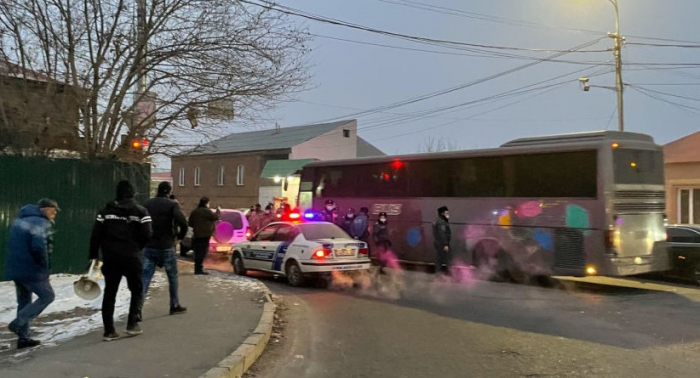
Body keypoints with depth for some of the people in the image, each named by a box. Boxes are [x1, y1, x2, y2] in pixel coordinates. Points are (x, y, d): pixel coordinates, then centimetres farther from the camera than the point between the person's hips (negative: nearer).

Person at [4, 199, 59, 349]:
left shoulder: (19, 220, 15)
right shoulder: (42, 223, -15)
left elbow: (12, 244, 20)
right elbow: (39, 246, -27)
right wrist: (45, 265, -14)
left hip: (15, 269, 9)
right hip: (32, 270, -9)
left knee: (24, 302, 16)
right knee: (47, 296, 6)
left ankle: (24, 337, 19)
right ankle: (18, 323, -3)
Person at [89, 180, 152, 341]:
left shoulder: (106, 211, 6)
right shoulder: (141, 211, -2)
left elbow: (96, 235, 1)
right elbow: (146, 235, -8)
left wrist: (93, 255, 7)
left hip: (110, 258, 2)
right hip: (132, 258, -2)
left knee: (109, 293, 8)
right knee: (137, 290, 16)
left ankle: (109, 330, 7)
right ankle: (132, 324, 9)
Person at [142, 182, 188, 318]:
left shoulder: (148, 204, 7)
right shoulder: (172, 204, -7)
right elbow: (183, 222, -20)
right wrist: (179, 237, -4)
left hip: (148, 246, 3)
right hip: (166, 247, -3)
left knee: (144, 278, 0)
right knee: (173, 277, 15)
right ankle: (174, 306, 24)